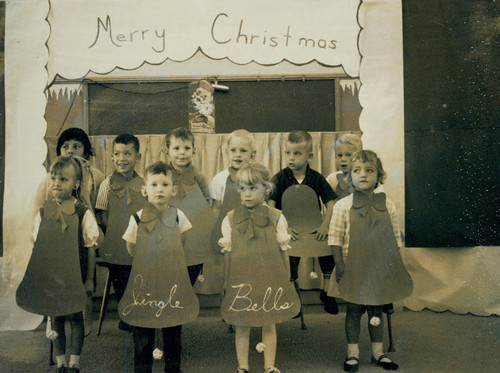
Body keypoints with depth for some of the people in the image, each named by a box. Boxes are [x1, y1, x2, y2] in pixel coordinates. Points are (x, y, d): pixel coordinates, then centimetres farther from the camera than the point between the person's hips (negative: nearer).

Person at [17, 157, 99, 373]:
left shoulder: (83, 213, -10)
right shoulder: (43, 213, -1)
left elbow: (90, 248, -5)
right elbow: (38, 248, 7)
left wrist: (89, 278, -3)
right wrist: (38, 277, 7)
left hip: (74, 277, -3)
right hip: (50, 276, 3)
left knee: (75, 316, 8)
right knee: (56, 318, 12)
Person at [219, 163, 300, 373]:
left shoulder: (276, 218, -2)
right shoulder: (230, 219, 0)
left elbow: (283, 251, 3)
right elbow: (227, 252, 5)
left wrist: (286, 281, 5)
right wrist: (227, 281, 6)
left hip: (270, 279, 0)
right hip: (241, 279, 0)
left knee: (269, 324, 11)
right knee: (241, 325, 9)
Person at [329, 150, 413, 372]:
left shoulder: (387, 205, 0)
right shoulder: (343, 206, -8)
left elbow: (396, 238, 6)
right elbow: (335, 238, -6)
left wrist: (395, 267, 4)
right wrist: (340, 267, -11)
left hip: (380, 270, 2)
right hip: (354, 270, -2)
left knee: (376, 310, 14)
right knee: (354, 311, 8)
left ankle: (378, 352, 29)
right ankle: (352, 353, 23)